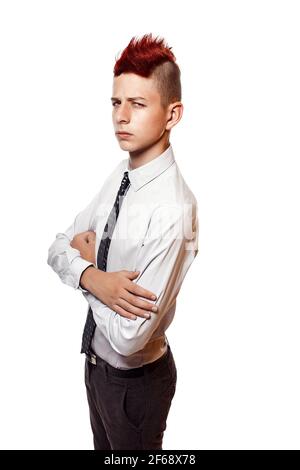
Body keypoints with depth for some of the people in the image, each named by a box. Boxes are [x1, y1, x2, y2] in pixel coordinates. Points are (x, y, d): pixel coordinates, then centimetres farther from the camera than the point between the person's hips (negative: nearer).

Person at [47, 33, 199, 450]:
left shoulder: (171, 211, -33)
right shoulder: (120, 174, -7)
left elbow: (128, 337, -31)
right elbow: (59, 248, -3)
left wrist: (88, 265, -17)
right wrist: (92, 277, -25)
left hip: (136, 379, -7)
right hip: (96, 358, 7)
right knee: (104, 446, 31)